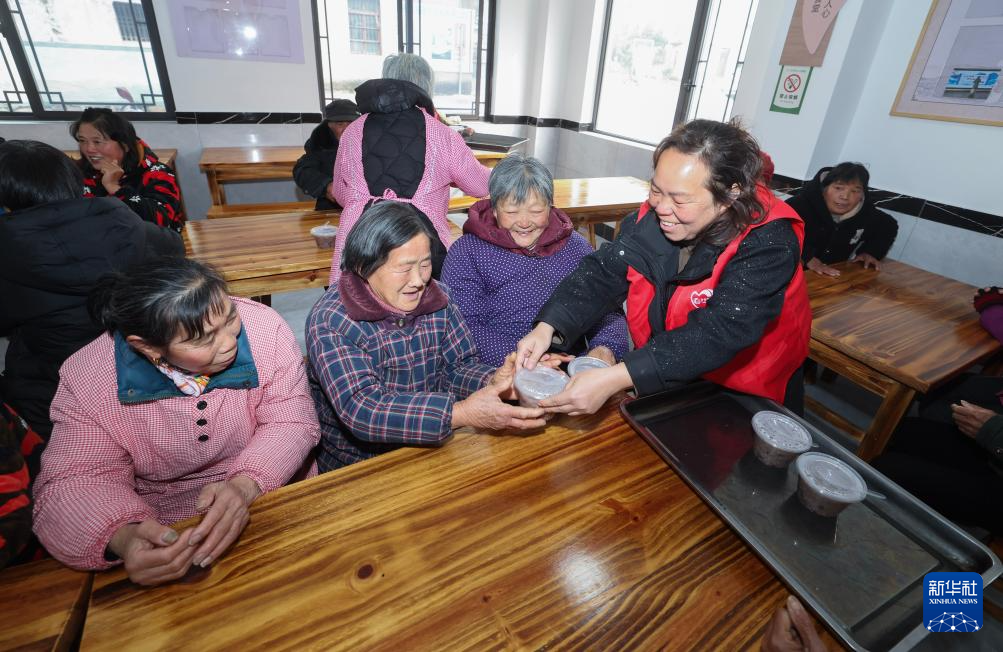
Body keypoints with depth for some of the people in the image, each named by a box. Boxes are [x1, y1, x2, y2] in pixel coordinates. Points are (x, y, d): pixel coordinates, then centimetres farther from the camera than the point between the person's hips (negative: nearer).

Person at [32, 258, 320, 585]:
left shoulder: (264, 327, -20)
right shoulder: (87, 378, -16)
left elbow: (291, 423, -15)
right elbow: (76, 479, -12)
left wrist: (245, 484, -34)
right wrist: (122, 538, -34)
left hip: (273, 499, -1)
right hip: (164, 534, 2)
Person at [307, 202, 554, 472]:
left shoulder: (437, 299, -3)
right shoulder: (330, 322, -17)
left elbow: (458, 367, -1)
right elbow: (361, 409, -27)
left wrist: (493, 382, -23)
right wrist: (461, 412, -36)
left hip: (434, 451, 4)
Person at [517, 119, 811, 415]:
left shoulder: (768, 243, -27)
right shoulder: (651, 217, -12)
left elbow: (719, 335, -36)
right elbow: (603, 272, -13)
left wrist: (614, 379, -46)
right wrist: (547, 327, -31)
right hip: (660, 383, 3)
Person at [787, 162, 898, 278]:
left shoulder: (866, 214, -2)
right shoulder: (803, 204, -25)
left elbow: (888, 227, 21)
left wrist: (871, 252, 5)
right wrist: (808, 258, -38)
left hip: (834, 274, 5)